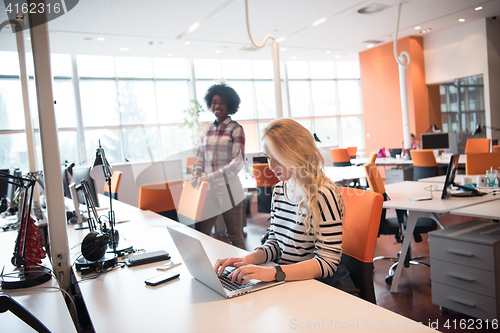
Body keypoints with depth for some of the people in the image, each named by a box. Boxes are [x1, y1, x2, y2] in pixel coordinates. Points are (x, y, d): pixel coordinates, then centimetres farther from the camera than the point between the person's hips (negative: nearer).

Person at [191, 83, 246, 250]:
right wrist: (198, 176, 0)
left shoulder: (235, 129, -3)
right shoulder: (206, 130, 14)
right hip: (208, 189, 5)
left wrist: (211, 177, -17)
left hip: (229, 188, -5)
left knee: (235, 236, 3)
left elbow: (238, 162, -10)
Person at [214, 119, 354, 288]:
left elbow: (327, 262, -20)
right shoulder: (278, 190, 7)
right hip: (286, 281, 6)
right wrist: (249, 259, -6)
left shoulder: (323, 196, -17)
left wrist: (273, 272, -30)